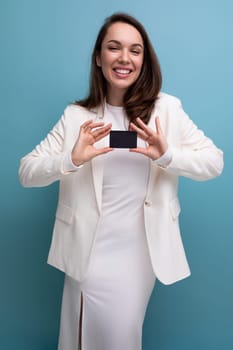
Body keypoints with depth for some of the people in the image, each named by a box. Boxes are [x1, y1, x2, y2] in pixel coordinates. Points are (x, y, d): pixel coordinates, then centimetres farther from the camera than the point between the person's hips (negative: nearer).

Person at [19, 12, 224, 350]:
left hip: (140, 251, 0)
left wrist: (168, 156, -22)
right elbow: (26, 172, -4)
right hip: (89, 251, 0)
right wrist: (71, 160, -23)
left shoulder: (167, 109, -3)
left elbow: (215, 162, -4)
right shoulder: (76, 116, -2)